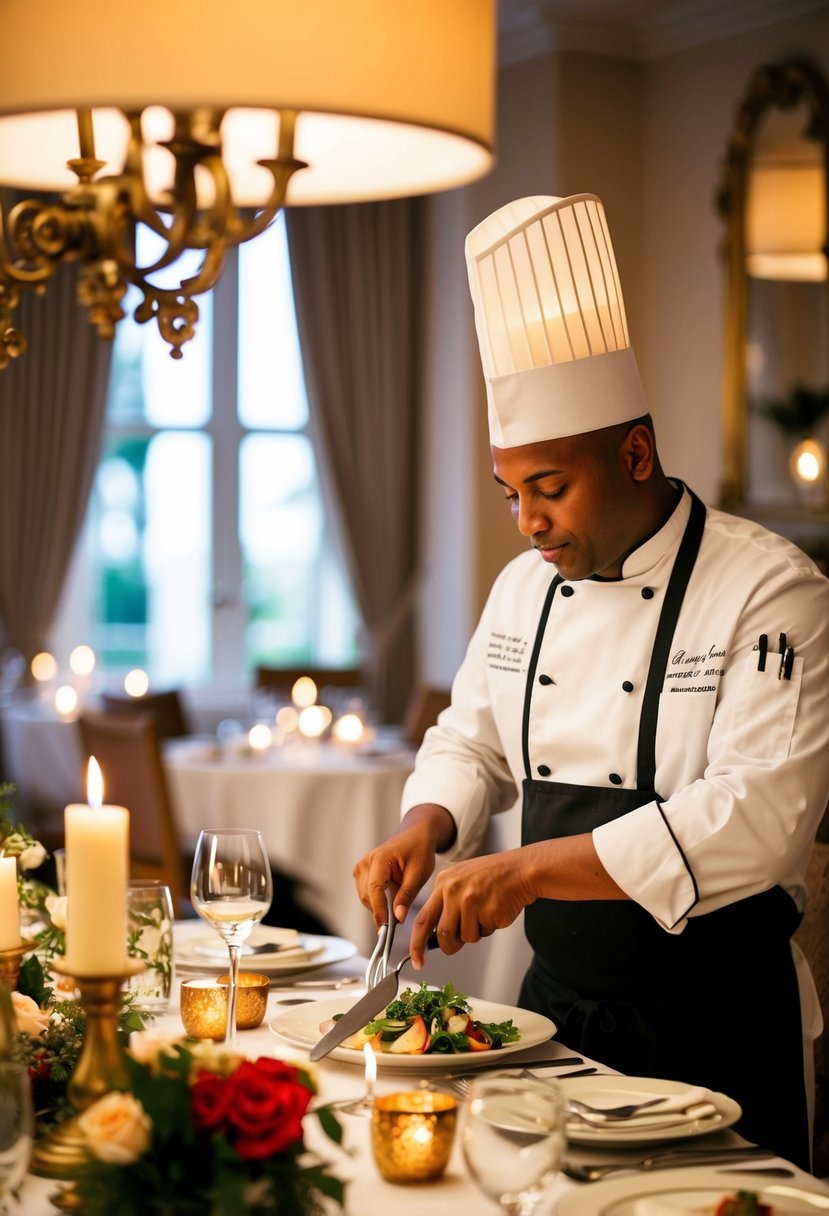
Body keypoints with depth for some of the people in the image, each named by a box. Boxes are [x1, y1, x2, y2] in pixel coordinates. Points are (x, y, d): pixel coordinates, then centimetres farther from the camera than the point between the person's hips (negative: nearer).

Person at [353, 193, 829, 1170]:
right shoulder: (524, 587, 6)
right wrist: (426, 828, -6)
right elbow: (471, 744, 17)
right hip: (558, 1000, 6)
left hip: (710, 1026, -6)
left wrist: (532, 868, -30)